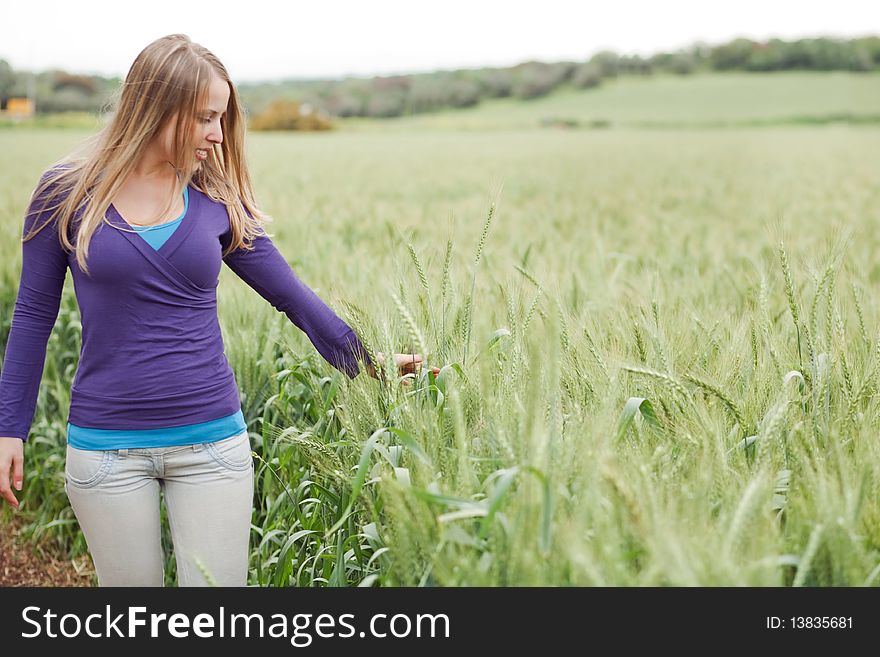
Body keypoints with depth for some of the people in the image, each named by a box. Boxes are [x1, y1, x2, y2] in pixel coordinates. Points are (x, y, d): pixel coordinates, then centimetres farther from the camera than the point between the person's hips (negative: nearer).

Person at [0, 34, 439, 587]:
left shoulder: (218, 202, 2)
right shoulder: (67, 192, -2)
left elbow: (293, 296, 8)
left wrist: (372, 364, 5)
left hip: (211, 441, 1)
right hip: (107, 450, -1)